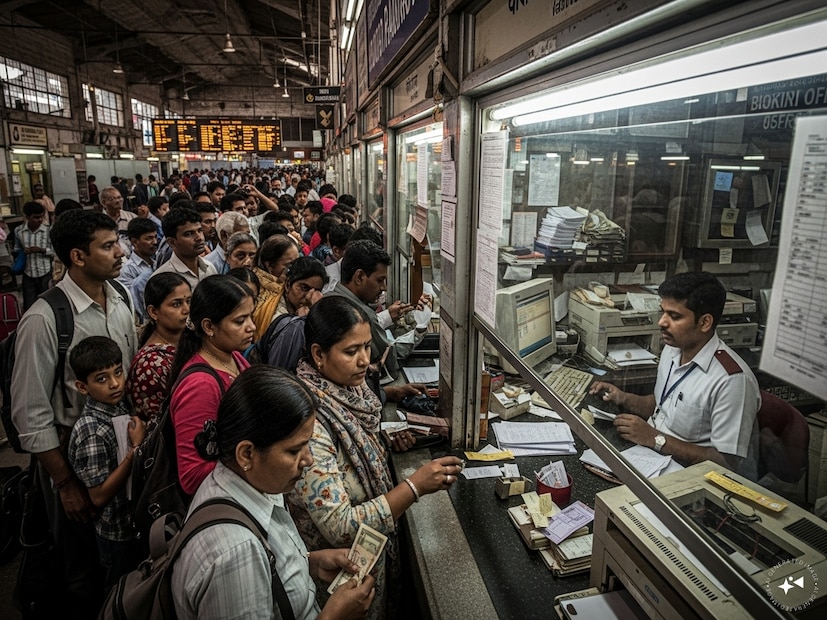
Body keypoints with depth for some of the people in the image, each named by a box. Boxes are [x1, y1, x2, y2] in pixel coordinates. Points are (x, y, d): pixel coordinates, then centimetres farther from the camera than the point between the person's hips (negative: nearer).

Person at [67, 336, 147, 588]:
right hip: (118, 532, -7)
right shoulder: (91, 431, -28)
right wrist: (136, 448, -27)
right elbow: (99, 496, -25)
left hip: (138, 520, 7)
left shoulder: (122, 407, -6)